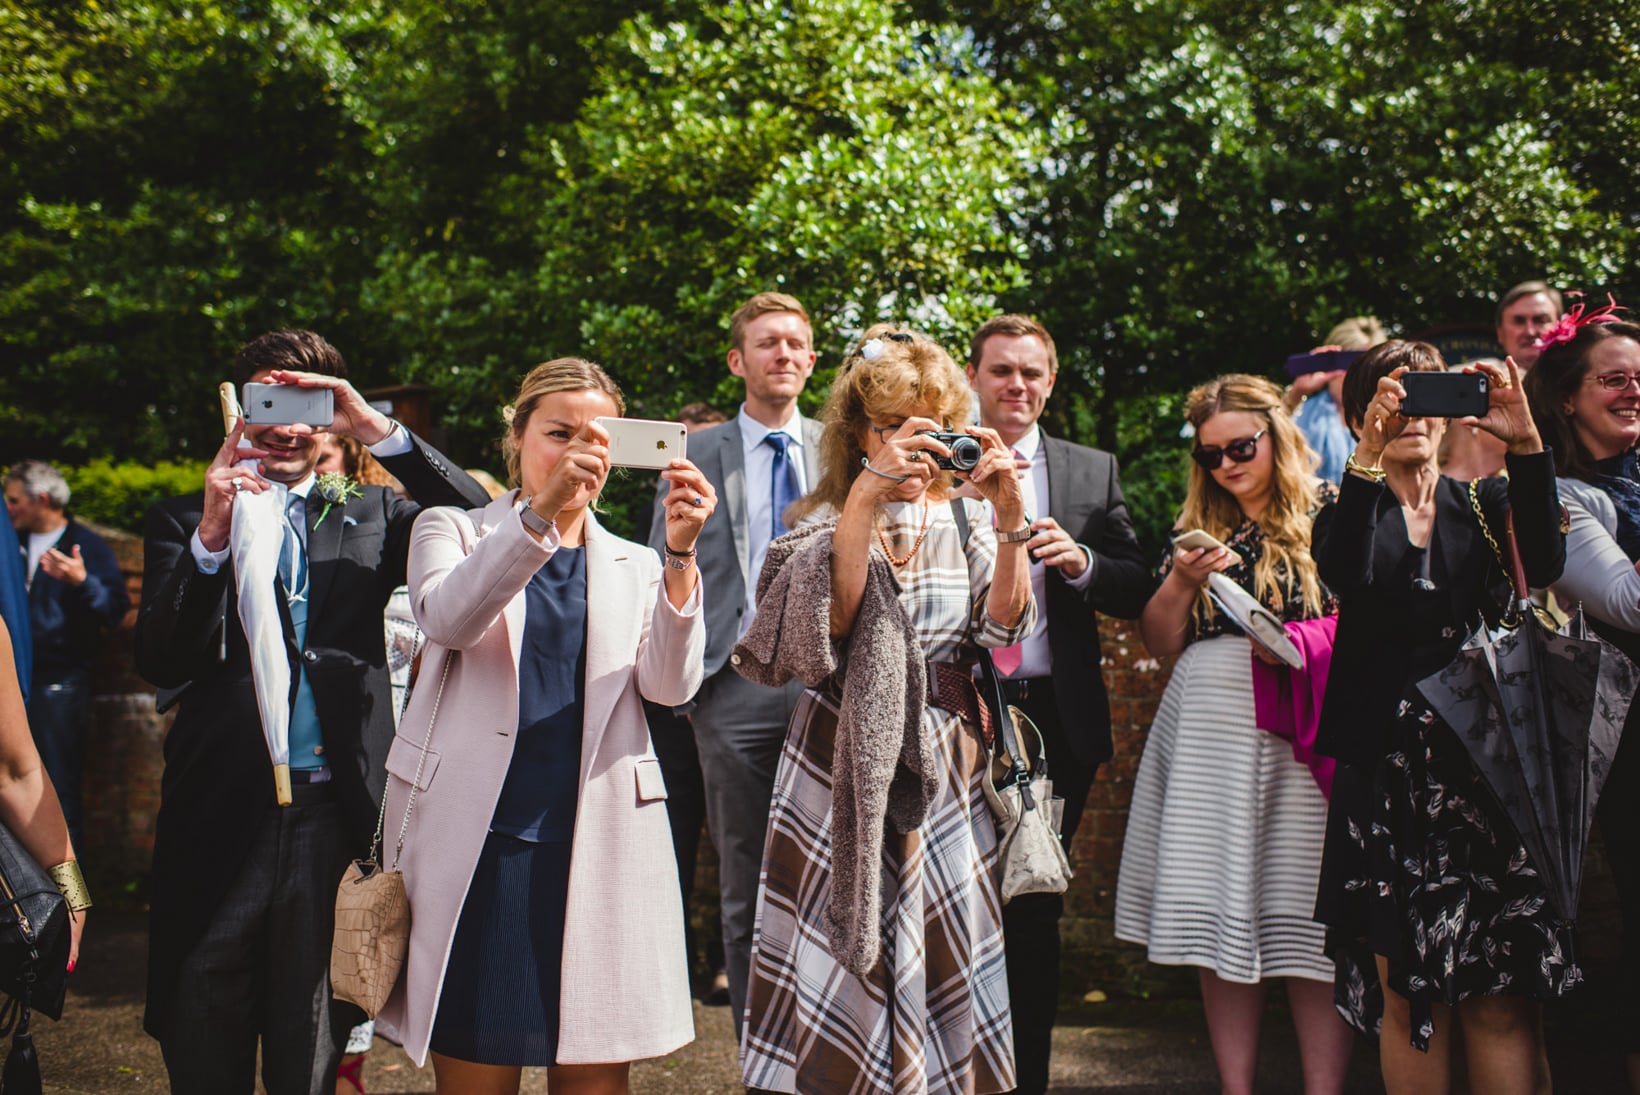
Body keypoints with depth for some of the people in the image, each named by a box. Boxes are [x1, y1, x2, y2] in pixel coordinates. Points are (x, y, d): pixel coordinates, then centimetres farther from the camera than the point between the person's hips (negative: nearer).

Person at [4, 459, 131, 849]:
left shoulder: (87, 546, -4)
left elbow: (115, 611, -14)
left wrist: (82, 581, -29)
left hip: (59, 682, -6)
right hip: (15, 679, 6)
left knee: (60, 787, -2)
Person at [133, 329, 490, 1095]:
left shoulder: (369, 519, 10)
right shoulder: (185, 521, 8)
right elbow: (159, 661, -5)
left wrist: (381, 432, -15)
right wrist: (211, 536, -19)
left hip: (332, 822, 0)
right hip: (220, 823, 0)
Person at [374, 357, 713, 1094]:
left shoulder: (637, 569, 14)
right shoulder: (454, 532, 10)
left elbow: (670, 686, -4)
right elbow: (446, 619, -14)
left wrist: (681, 553, -19)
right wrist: (538, 513, -27)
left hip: (598, 851, 2)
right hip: (477, 845, -1)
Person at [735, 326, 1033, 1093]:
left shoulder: (965, 520, 10)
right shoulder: (827, 524, 3)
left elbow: (1005, 625, -5)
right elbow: (828, 619, -17)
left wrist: (1010, 510, -17)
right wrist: (867, 496, -24)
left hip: (947, 769, 2)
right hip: (849, 765, -2)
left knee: (945, 949, 4)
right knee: (846, 953, -2)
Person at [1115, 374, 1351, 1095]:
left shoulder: (1330, 511, 5)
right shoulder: (1198, 528, 16)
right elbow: (1159, 643, 15)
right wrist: (1179, 583, -2)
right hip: (1207, 729, 4)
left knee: (1305, 920, -5)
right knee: (1218, 913, 4)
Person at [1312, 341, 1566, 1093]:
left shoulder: (1484, 504, 11)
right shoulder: (1350, 513, 8)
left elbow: (1542, 564, -11)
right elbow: (1344, 576, -16)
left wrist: (1525, 442, -21)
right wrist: (1370, 458, -24)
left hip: (1484, 762, 1)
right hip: (1387, 771, -1)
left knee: (1501, 995, -4)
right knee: (1407, 995, 2)